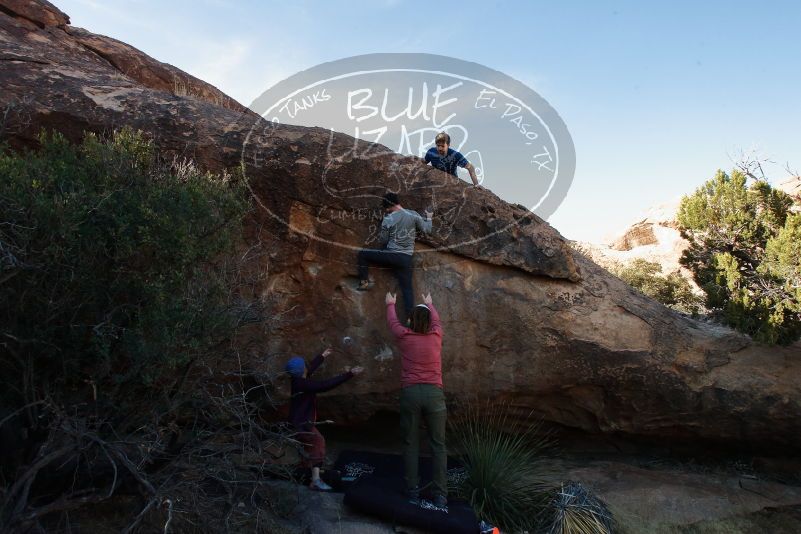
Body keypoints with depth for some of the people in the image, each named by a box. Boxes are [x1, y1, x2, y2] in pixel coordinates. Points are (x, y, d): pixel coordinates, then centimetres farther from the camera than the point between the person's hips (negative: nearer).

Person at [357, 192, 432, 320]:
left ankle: (364, 281, 7)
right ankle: (410, 317, -2)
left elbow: (383, 240, 3)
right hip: (406, 258, 3)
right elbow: (426, 229, 9)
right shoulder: (413, 215, 0)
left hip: (391, 255, -3)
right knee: (407, 288, 7)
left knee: (362, 254, 12)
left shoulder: (388, 219, -6)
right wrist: (429, 218, 28)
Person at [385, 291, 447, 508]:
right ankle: (440, 495, 4)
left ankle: (413, 491, 11)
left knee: (411, 444, 9)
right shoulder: (436, 335, 7)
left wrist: (390, 304, 47)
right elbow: (436, 318, 30)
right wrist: (429, 304, 51)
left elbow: (392, 321, 26)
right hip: (434, 393, 1)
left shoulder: (404, 336, 5)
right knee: (438, 445, 5)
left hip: (410, 393, 0)